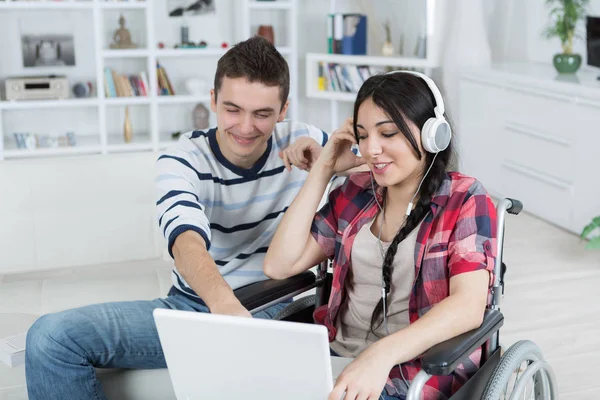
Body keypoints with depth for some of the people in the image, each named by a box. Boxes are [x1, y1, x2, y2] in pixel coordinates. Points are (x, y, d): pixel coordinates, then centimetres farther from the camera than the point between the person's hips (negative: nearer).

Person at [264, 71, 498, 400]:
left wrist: (382, 354, -33)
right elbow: (279, 266, 3)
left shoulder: (465, 200, -4)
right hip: (336, 359, 5)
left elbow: (468, 305, -18)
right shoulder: (356, 192, 9)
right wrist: (322, 171, 2)